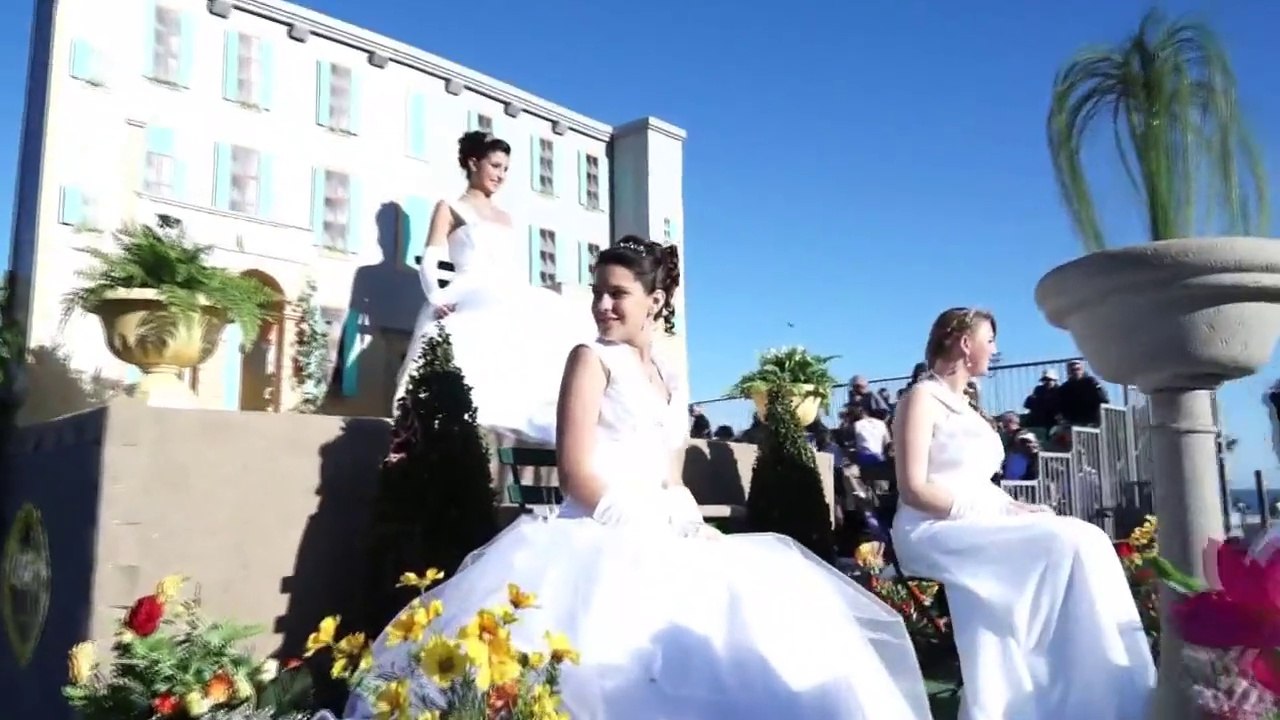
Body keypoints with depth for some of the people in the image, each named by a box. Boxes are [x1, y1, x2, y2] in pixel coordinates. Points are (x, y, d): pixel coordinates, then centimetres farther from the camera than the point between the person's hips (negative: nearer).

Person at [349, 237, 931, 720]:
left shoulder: (671, 381, 19)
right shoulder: (592, 358, 0)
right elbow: (576, 473, -9)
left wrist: (694, 533, -1)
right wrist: (650, 533, -14)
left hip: (660, 542, 7)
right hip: (601, 541, -7)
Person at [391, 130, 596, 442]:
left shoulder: (506, 219, 30)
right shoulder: (449, 208, 14)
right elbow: (430, 262, 2)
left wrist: (528, 306, 5)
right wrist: (438, 300, -17)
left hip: (513, 306, 5)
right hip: (473, 305, -5)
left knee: (563, 328, -22)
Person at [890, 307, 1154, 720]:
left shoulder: (962, 404, 21)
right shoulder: (923, 398, -5)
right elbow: (914, 490, -14)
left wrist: (1013, 507, -1)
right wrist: (992, 512, -18)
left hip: (976, 528, 8)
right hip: (936, 531, -8)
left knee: (1077, 540, -16)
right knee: (1067, 544, -23)